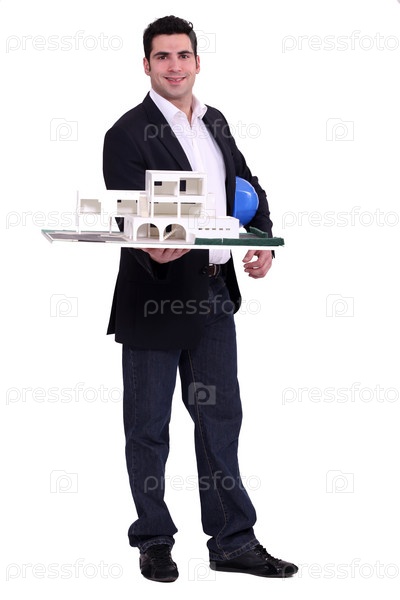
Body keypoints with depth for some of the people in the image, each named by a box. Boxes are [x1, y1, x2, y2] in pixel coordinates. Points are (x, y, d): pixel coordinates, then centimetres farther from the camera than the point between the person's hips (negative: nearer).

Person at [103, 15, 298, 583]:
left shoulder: (215, 122, 11)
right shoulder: (128, 133, -10)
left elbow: (247, 185, 18)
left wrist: (263, 239, 0)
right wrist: (153, 252, -37)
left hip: (215, 294, 7)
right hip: (157, 296, -6)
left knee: (221, 419, 11)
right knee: (149, 427, 5)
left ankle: (233, 541, 19)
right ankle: (154, 541, 18)